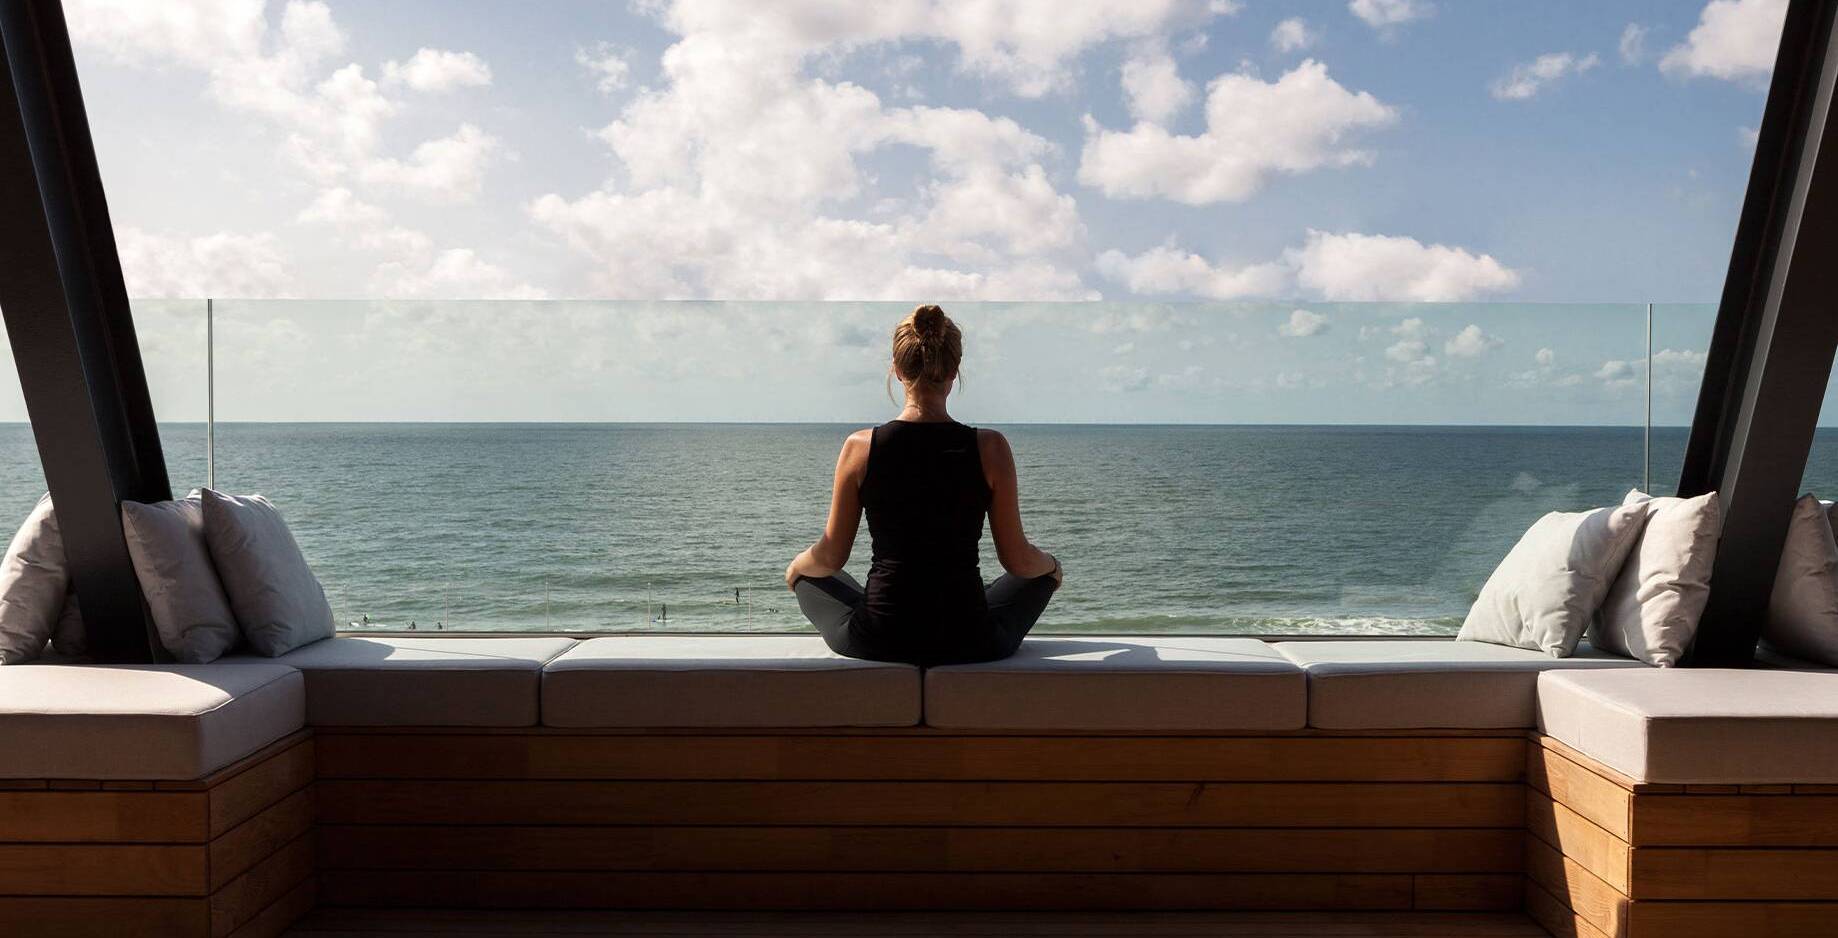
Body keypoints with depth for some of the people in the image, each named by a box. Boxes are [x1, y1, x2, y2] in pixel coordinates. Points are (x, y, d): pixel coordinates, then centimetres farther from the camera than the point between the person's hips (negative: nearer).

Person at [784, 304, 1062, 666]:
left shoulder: (860, 447, -9)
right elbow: (1017, 560, -3)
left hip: (877, 642, 0)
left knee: (807, 576, 32)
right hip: (969, 645, 0)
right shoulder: (989, 448, -11)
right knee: (1042, 573, 31)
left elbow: (830, 557, 1)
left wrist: (796, 565, 24)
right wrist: (1052, 565, 21)